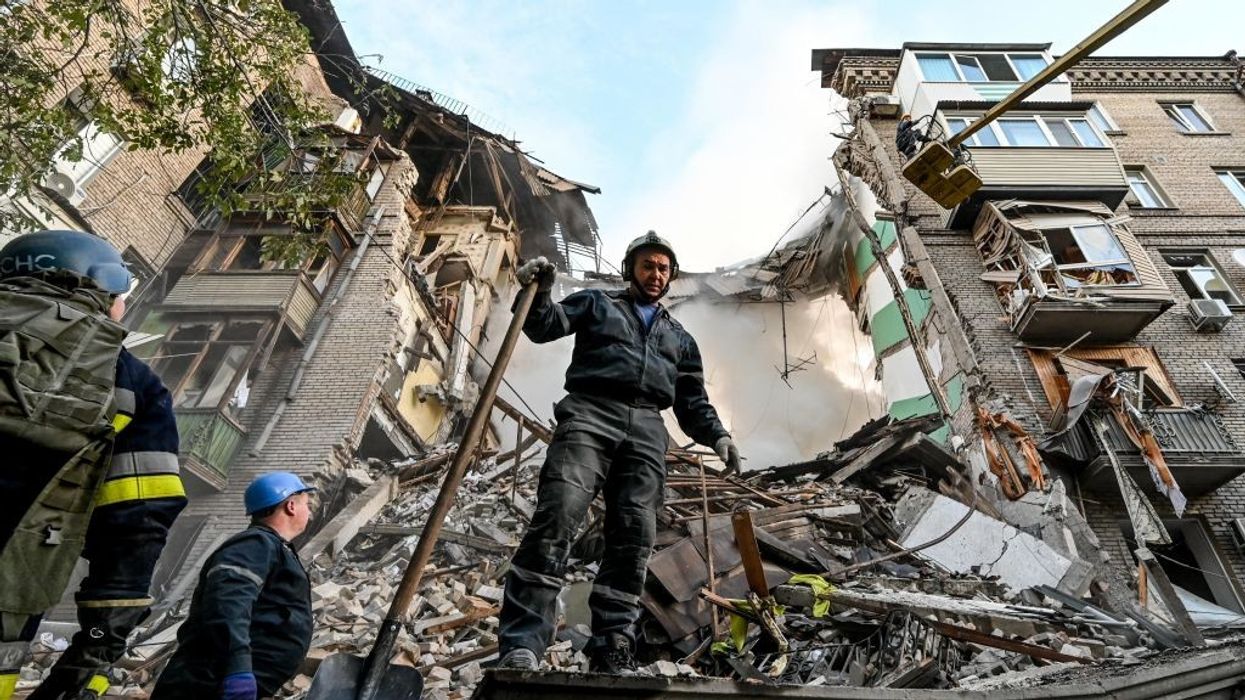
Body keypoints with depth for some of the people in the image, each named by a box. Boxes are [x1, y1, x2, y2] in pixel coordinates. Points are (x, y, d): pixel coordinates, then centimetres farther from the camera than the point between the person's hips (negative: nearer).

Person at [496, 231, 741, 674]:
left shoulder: (680, 338, 32)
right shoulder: (596, 303, 24)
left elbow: (693, 403, 25)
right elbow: (545, 326, 9)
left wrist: (717, 435, 6)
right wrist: (540, 293, -12)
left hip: (647, 431, 4)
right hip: (590, 413, -3)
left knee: (634, 538, -6)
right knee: (557, 516, -21)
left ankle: (613, 650, 1)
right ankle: (521, 646, -20)